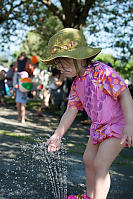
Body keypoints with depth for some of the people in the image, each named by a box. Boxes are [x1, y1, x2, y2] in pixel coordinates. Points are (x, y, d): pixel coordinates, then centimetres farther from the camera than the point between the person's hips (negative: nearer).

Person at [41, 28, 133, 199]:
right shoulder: (77, 84, 3)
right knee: (88, 159, 17)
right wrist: (57, 135, 4)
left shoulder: (102, 72, -22)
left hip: (117, 125, -9)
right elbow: (71, 111, 7)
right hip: (99, 127, 9)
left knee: (100, 164, -13)